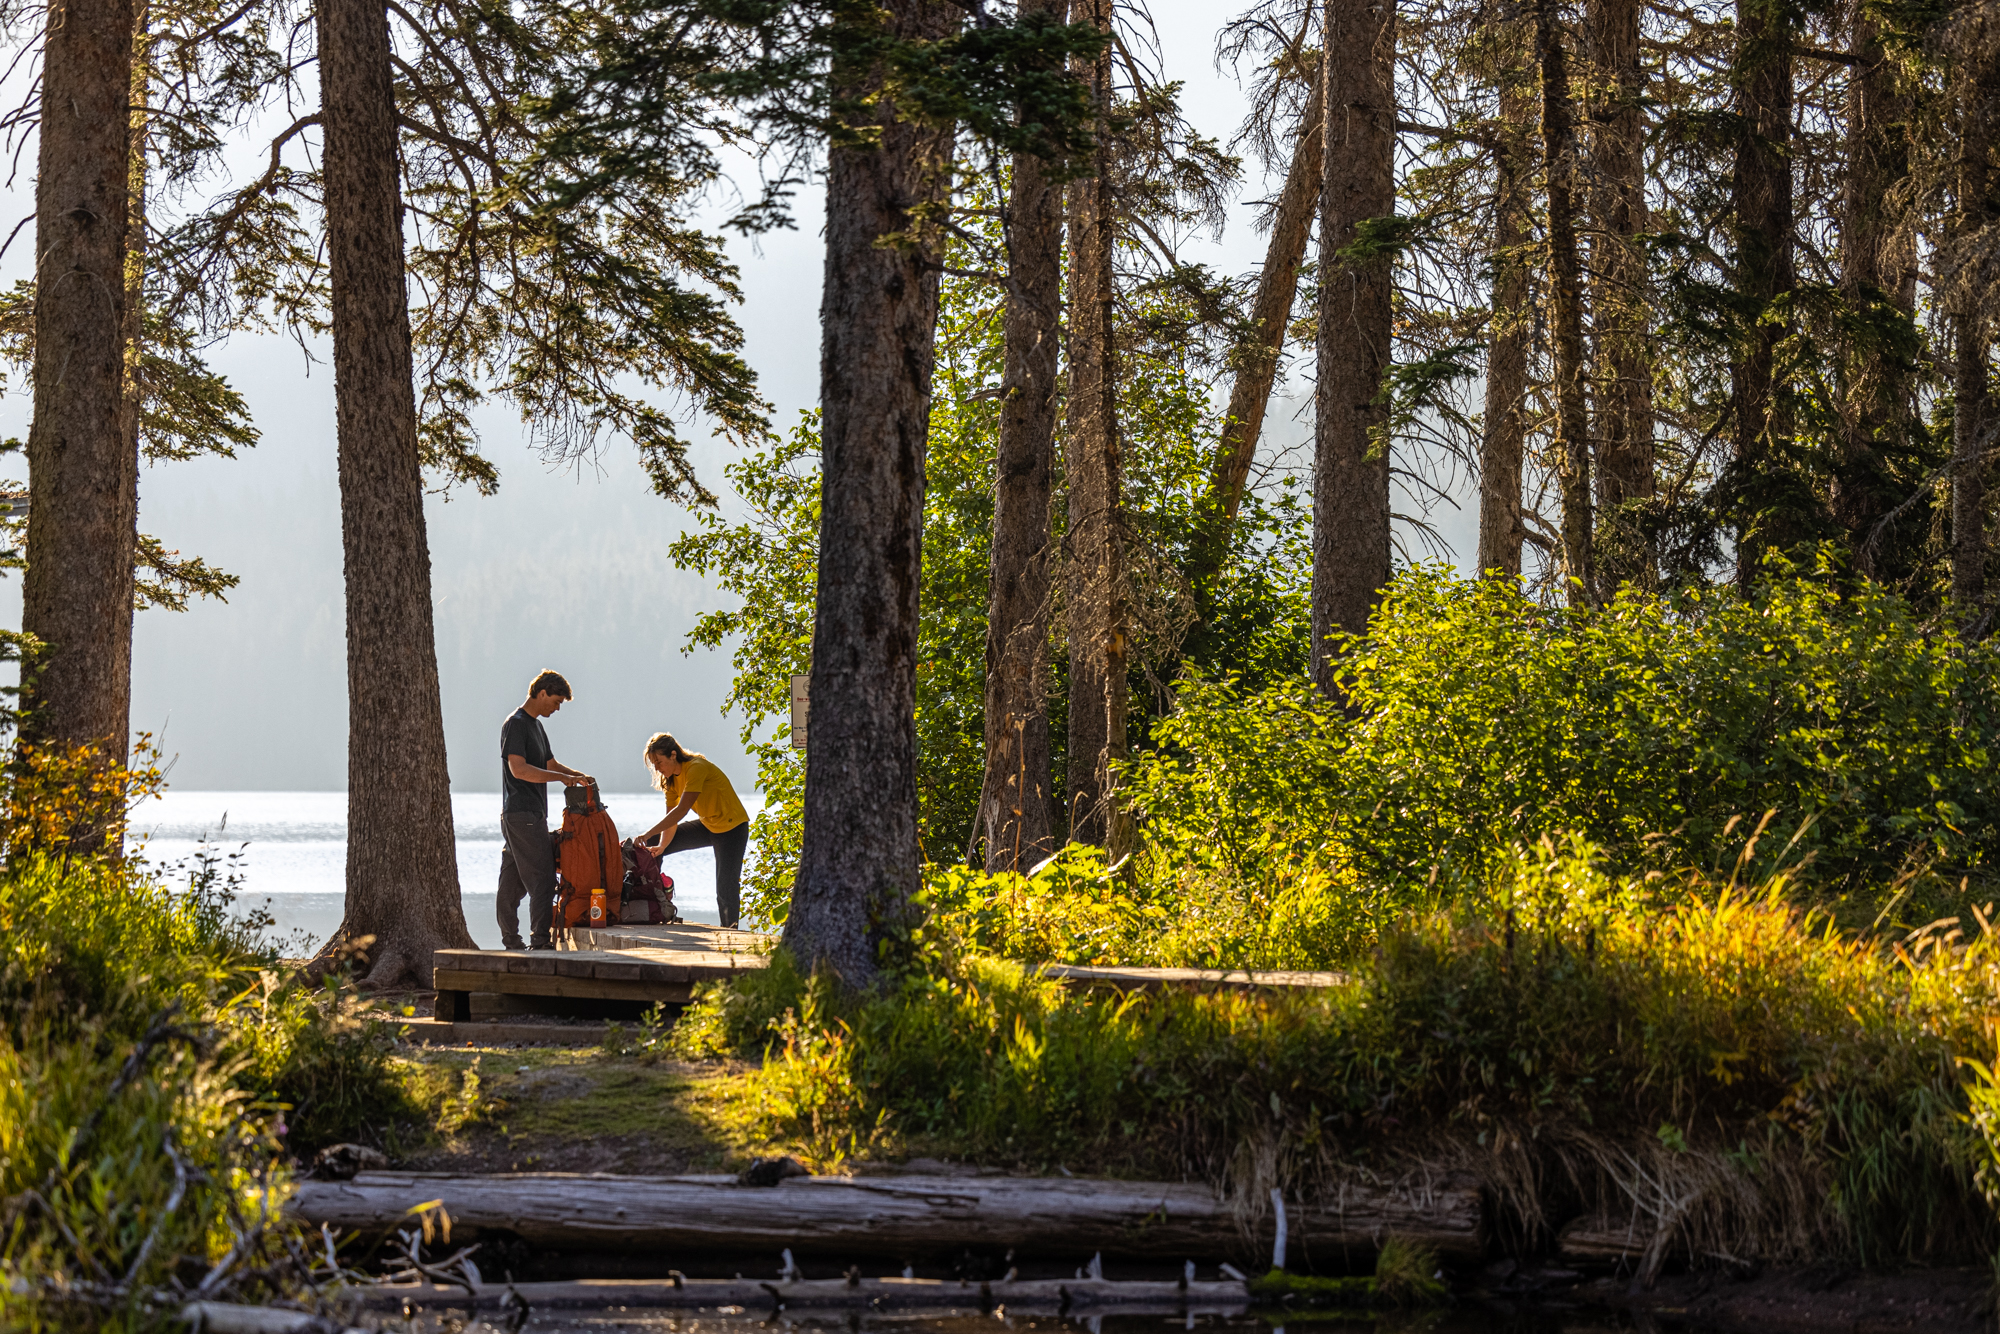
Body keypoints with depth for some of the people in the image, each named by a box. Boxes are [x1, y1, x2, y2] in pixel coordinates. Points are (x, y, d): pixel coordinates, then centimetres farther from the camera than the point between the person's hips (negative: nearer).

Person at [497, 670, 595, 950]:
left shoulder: (535, 725, 20)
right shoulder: (516, 724, -10)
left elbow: (551, 764, 27)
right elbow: (519, 769, -20)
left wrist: (578, 776, 8)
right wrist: (562, 777, -19)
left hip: (533, 814, 10)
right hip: (522, 814, -10)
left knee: (513, 883, 10)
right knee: (542, 880, -13)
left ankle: (511, 942, 12)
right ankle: (540, 942, -15)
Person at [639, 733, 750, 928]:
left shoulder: (697, 768, -27)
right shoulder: (670, 779, -2)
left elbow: (681, 810, -36)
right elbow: (671, 819, -5)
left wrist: (647, 834, -39)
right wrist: (662, 846, -24)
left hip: (732, 829, -9)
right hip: (707, 826, 9)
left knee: (726, 889, -12)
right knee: (652, 846, 6)